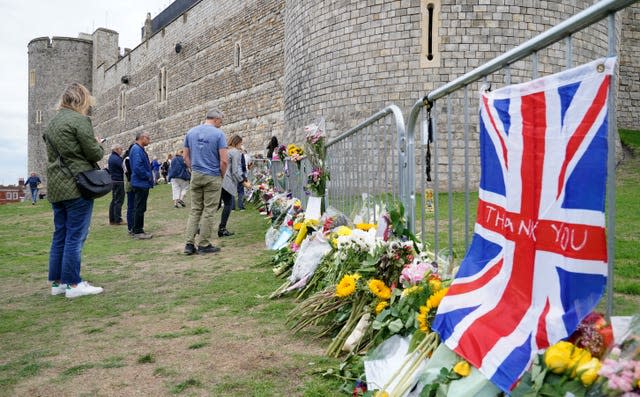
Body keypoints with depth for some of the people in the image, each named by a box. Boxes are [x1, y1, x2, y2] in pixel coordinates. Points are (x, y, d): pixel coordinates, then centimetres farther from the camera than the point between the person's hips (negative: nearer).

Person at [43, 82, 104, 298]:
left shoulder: (52, 122, 16)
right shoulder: (80, 120, -10)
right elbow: (94, 154, -12)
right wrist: (99, 145, 10)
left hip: (55, 187, 8)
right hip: (77, 186, -8)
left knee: (60, 236, 12)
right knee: (75, 236, -3)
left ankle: (57, 282, 18)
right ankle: (73, 283, 1)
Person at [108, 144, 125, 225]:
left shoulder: (111, 157, 14)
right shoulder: (117, 158, -17)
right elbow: (124, 168, -20)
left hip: (113, 181, 10)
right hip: (119, 181, -10)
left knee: (114, 200, 14)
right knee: (119, 201, -5)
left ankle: (112, 220, 16)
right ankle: (118, 220, -3)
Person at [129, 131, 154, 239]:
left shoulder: (140, 149, 16)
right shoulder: (136, 149, -16)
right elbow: (137, 167, -25)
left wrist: (149, 176, 11)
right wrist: (148, 176, -15)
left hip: (142, 184, 10)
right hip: (141, 184, -10)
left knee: (139, 208, 15)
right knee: (139, 208, -5)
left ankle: (138, 230, 22)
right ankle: (138, 232, 0)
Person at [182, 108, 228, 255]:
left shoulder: (191, 132, 8)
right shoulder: (218, 134, -8)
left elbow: (186, 157, 10)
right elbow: (223, 160, -12)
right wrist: (222, 175, 2)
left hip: (195, 176, 5)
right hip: (212, 177, -5)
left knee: (195, 210, 11)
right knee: (208, 211, 2)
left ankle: (189, 243, 5)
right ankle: (204, 245, 7)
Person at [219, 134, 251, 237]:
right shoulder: (236, 152, -5)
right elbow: (235, 171, -10)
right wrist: (243, 182, -3)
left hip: (219, 181, 8)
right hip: (227, 182, -8)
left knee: (217, 204, 13)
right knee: (228, 205, 3)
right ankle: (222, 229, 4)